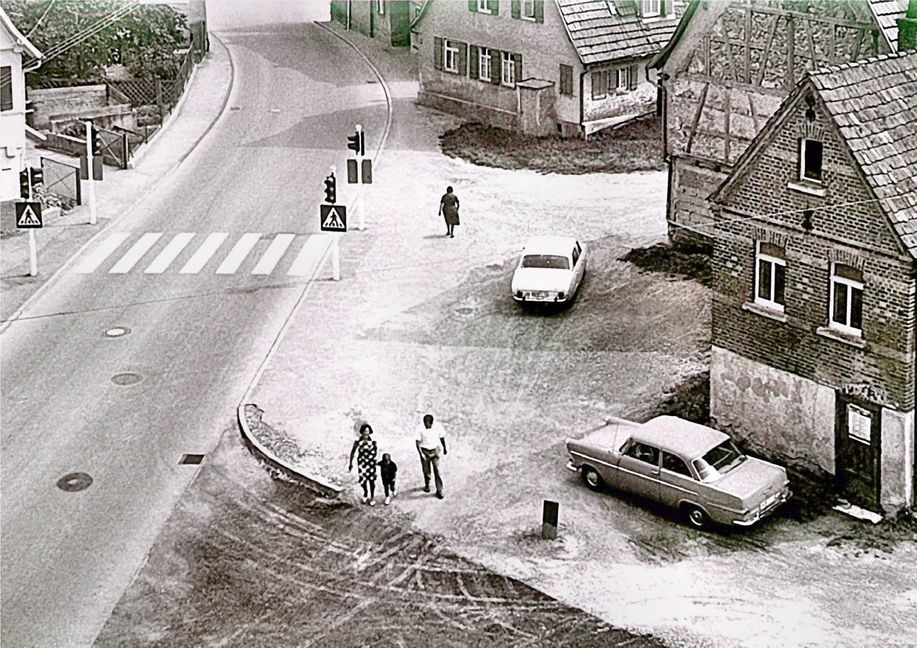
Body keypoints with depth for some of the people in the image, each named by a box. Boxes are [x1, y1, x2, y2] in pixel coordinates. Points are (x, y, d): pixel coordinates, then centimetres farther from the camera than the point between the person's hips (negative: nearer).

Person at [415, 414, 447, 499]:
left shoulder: (438, 426, -15)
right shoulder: (420, 429, -20)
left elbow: (442, 437, 2)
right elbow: (417, 441, -15)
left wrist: (444, 448, 14)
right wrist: (420, 453, -25)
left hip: (435, 451, 0)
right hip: (425, 451, 0)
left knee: (437, 470, -4)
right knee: (426, 470, 12)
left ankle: (439, 491, 4)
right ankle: (427, 485, 39)